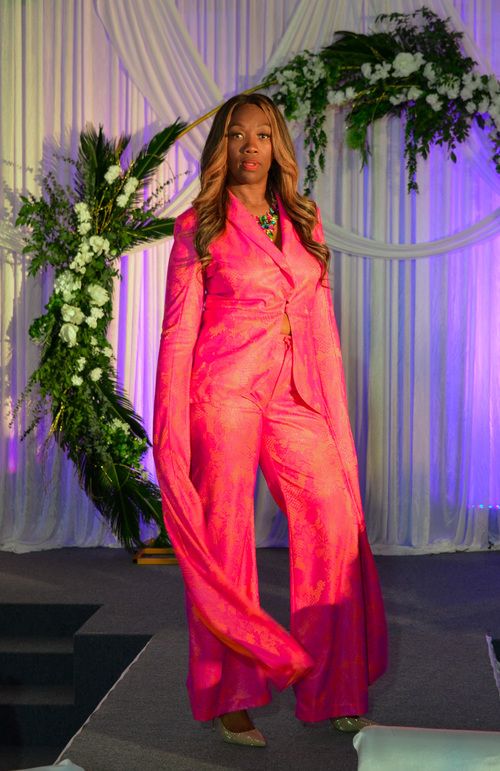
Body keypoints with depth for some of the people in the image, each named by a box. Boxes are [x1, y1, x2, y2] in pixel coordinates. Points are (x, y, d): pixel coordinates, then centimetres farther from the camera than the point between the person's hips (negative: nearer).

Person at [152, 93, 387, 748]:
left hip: (296, 396, 4)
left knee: (337, 528, -3)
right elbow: (178, 331, -1)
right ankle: (231, 701, 15)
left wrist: (336, 417, 11)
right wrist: (170, 435, -7)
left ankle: (333, 689, 12)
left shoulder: (304, 221, 14)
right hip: (225, 392, -4)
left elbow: (322, 324, 15)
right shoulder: (199, 226, 2)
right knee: (224, 543, 1)